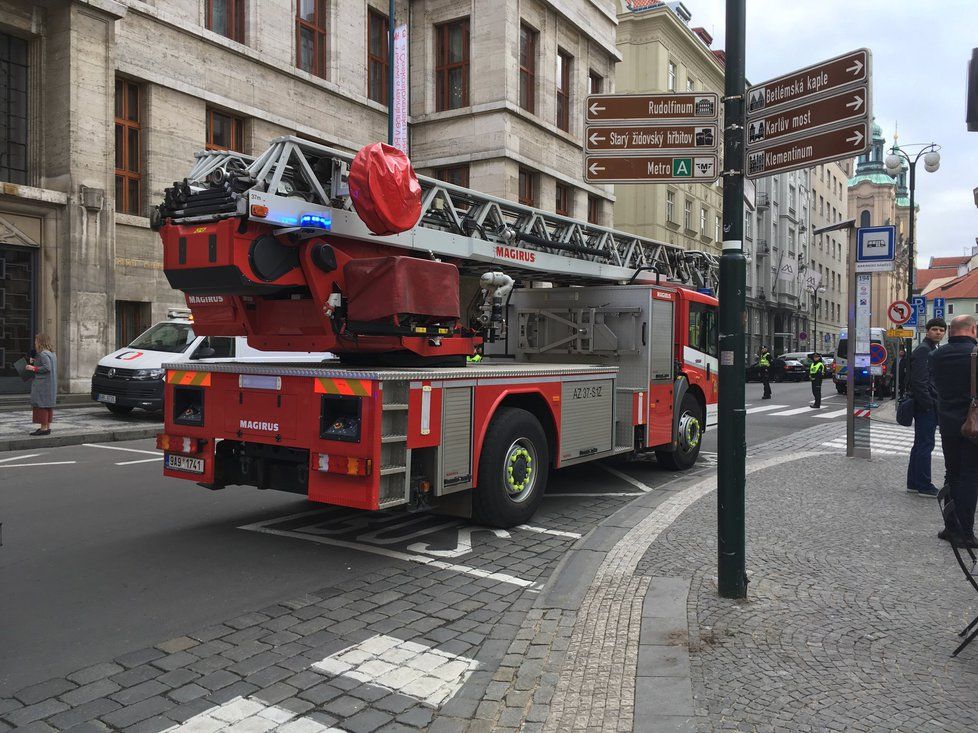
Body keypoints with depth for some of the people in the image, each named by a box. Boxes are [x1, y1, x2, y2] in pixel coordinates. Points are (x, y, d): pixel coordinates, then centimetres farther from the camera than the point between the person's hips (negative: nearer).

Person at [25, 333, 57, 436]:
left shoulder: (43, 354, -14)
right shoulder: (51, 353, 14)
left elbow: (47, 367, -23)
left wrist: (34, 368, -13)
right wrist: (35, 362, 16)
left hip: (43, 384, -10)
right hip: (51, 384, 10)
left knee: (41, 405, -6)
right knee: (48, 405, 12)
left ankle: (43, 428, -7)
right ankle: (47, 427, 17)